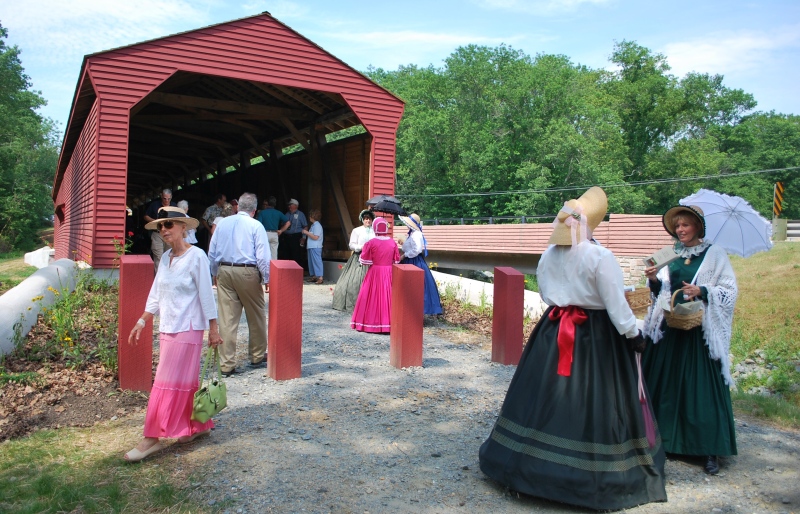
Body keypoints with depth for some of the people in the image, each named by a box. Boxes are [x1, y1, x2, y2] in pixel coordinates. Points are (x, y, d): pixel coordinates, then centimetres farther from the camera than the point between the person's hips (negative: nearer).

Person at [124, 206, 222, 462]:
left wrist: (213, 329, -11)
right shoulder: (165, 258, 9)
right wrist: (141, 322, 12)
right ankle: (200, 425, 27)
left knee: (168, 383, -4)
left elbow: (206, 295, -12)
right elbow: (156, 296, 15)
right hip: (167, 328, 7)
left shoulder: (196, 256, -12)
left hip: (187, 328, -7)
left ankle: (153, 438, 4)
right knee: (185, 381, 14)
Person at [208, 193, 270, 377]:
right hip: (247, 273, -4)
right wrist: (266, 278, -1)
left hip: (224, 272, 4)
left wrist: (216, 274, 20)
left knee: (227, 319, 4)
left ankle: (226, 365, 5)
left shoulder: (222, 223, 9)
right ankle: (257, 357, 26)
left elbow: (212, 253, 12)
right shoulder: (256, 226, -4)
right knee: (256, 317, 13)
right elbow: (263, 256, -9)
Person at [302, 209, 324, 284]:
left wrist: (307, 232, -15)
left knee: (317, 261, -9)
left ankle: (320, 277, -9)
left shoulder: (317, 225, -14)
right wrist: (306, 233, 9)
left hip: (315, 247, -10)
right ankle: (314, 276, 20)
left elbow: (315, 237, -21)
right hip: (311, 247, 10)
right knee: (311, 262, 14)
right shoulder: (313, 225, 16)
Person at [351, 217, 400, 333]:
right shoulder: (393, 243, -2)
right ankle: (388, 323, 11)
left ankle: (370, 322, 8)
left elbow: (364, 260, -7)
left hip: (375, 273, -3)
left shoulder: (371, 243, -11)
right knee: (387, 296, 8)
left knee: (372, 297, 5)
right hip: (388, 274, 3)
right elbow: (397, 260, 4)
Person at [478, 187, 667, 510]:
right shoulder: (600, 257, -16)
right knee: (590, 403, 2)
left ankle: (531, 460, 24)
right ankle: (594, 472, 13)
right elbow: (616, 303, -15)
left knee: (548, 396, 13)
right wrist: (634, 335, -6)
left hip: (553, 331, 5)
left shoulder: (548, 255, 1)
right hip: (595, 336, -5)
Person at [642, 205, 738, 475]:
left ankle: (710, 451, 6)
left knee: (703, 387, -3)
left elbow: (730, 291, -5)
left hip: (701, 331, -4)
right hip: (669, 330, 4)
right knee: (666, 385, 8)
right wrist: (654, 281, -8)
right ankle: (664, 439, 20)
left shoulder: (715, 254, -1)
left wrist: (702, 291, -19)